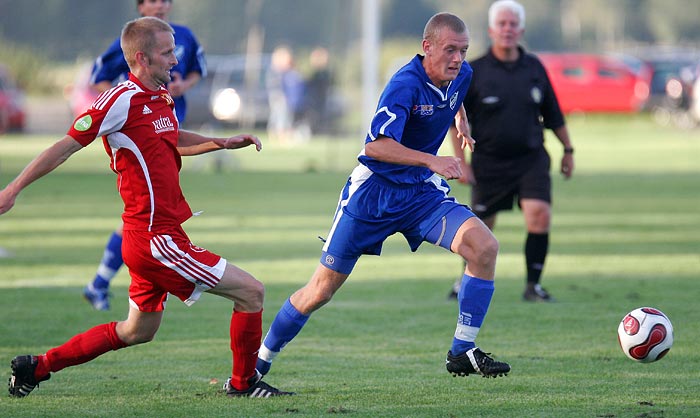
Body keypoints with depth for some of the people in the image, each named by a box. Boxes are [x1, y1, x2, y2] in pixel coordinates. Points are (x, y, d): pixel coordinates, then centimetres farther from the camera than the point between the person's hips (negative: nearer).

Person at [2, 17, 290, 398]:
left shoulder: (161, 96, 12)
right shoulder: (122, 100, -15)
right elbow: (65, 147, -13)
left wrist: (223, 143, 20)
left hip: (149, 238, 10)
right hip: (156, 238, -10)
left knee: (137, 331, 21)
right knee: (250, 292, -6)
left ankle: (37, 367, 25)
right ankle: (243, 382, 10)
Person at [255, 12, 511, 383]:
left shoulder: (461, 75, -2)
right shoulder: (405, 84, -25)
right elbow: (376, 146, -39)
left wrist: (461, 123, 25)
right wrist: (431, 160, -46)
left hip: (422, 192, 5)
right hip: (373, 191, -5)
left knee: (484, 247, -19)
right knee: (321, 290, 0)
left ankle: (462, 352, -9)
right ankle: (257, 363, 18)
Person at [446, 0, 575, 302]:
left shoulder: (534, 68, 4)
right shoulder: (474, 71, -4)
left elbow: (553, 115, 15)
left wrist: (568, 150, 16)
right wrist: (462, 162, -4)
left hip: (531, 159, 1)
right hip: (489, 162, -1)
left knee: (540, 215, -17)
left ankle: (533, 286, -6)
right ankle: (468, 280, 32)